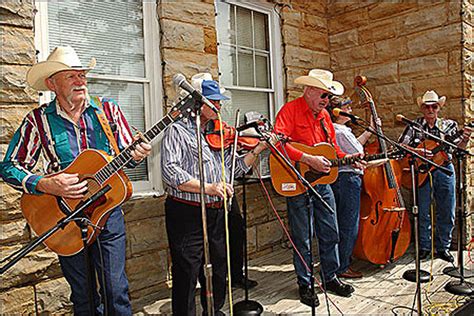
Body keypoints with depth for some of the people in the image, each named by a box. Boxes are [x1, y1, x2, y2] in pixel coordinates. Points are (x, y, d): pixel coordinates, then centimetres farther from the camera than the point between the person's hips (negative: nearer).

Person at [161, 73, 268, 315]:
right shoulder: (178, 130, -7)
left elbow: (235, 169, 12)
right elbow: (170, 172, -20)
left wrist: (257, 150, 1)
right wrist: (207, 188, -27)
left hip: (217, 213, 7)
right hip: (188, 214, -6)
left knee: (218, 272, 21)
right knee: (187, 276, 5)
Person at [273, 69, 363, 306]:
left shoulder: (324, 115, 13)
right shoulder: (290, 110, -12)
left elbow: (333, 147, 20)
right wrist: (309, 160, -28)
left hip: (322, 182, 8)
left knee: (330, 233, 15)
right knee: (302, 238, 5)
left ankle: (330, 278, 33)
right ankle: (305, 285, 22)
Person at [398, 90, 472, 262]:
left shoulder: (449, 125, 10)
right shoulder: (414, 125, 4)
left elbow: (457, 147, 3)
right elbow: (401, 146, -3)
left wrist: (464, 138, -18)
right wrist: (418, 151, -18)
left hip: (445, 169, 2)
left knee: (447, 212, 7)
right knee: (422, 212, 2)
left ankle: (442, 247, 21)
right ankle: (424, 247, 16)